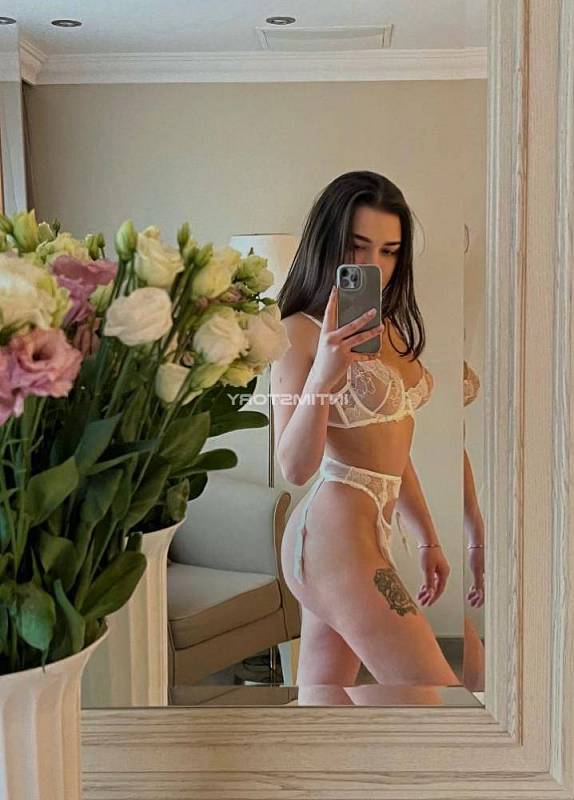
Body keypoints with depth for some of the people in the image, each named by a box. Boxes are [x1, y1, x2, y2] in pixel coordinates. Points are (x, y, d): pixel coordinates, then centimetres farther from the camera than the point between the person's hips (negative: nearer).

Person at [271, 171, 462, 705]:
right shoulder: (301, 331, -11)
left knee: (320, 700, 13)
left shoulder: (390, 330, 14)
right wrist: (323, 374, -32)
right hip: (335, 532, -8)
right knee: (435, 697, -7)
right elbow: (294, 468, -18)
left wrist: (428, 536, 21)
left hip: (372, 530, 8)